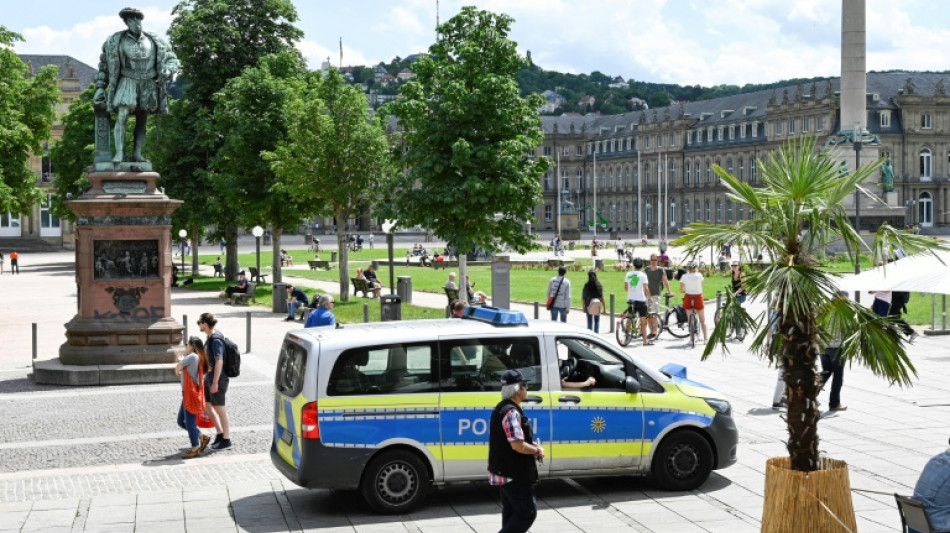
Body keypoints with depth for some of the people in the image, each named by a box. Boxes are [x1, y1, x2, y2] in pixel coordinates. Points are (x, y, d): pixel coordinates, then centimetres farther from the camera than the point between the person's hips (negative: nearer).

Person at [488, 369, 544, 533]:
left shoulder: (501, 408, 13)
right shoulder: (512, 412, -20)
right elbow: (518, 445, -27)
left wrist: (532, 446, 10)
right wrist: (537, 450, -10)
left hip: (504, 473, 10)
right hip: (514, 475, -10)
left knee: (511, 513, 16)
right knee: (527, 513, -4)